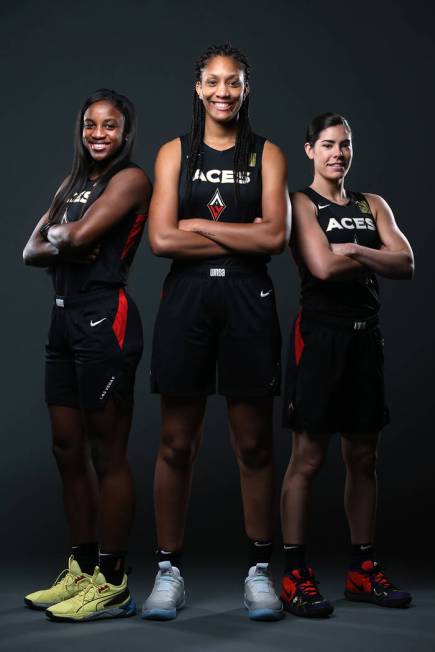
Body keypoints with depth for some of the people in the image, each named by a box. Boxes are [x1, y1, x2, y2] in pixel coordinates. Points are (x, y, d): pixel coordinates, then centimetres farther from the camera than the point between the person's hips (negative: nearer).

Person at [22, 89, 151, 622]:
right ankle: (81, 570, 20)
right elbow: (31, 252, 12)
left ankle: (111, 583, 2)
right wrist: (65, 247, -7)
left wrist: (56, 232, 3)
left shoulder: (130, 179, -4)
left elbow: (80, 235, -18)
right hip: (65, 318, 9)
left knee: (107, 454, -5)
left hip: (104, 321, -8)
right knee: (68, 450, 10)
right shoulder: (73, 184, 20)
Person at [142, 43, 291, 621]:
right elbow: (161, 239, -4)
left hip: (248, 299, 0)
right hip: (186, 297, 0)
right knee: (176, 443, 2)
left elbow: (276, 236, -6)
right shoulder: (175, 153, 9)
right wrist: (244, 236, -6)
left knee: (254, 444, 4)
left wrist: (198, 226, -6)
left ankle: (260, 569, 14)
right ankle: (169, 569, 12)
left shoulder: (267, 155, 8)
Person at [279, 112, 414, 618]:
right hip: (320, 332, -6)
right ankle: (295, 576, 1)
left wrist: (354, 252, -12)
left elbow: (406, 264, 1)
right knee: (308, 457, -5)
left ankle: (363, 570, 18)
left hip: (365, 334, 6)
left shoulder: (372, 206, 15)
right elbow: (323, 266, -16)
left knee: (363, 458, 9)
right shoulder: (301, 204, 0)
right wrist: (376, 259, -2)